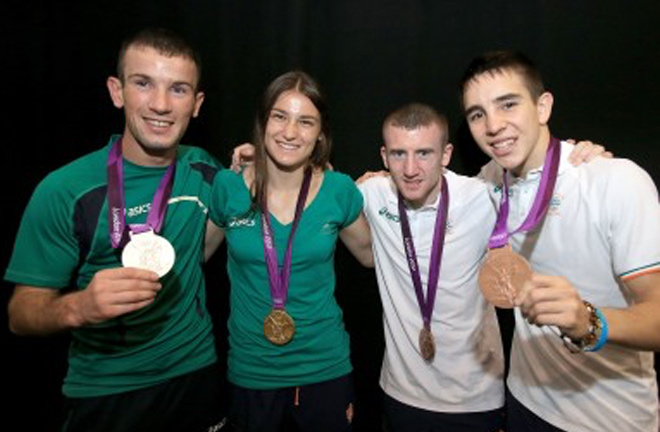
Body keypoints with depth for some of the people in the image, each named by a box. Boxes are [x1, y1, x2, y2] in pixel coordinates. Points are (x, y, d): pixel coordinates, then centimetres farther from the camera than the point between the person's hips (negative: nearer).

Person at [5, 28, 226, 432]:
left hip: (197, 373, 4)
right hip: (105, 393, -3)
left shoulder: (202, 169, -6)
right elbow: (22, 314, -12)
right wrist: (77, 307, -33)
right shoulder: (65, 190, -18)